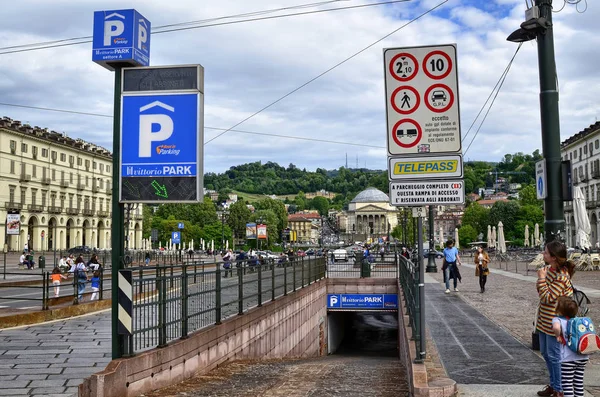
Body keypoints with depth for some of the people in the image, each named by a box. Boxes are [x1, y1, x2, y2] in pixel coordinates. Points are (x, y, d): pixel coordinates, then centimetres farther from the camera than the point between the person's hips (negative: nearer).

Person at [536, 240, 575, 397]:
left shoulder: (561, 276, -23)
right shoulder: (549, 269, 4)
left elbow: (547, 298, -24)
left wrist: (541, 278, -22)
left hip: (554, 322, -9)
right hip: (544, 319, 9)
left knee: (553, 355, 1)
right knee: (545, 353, 19)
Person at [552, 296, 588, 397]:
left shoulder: (557, 319, -11)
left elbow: (556, 327, -33)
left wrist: (558, 336, -16)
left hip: (568, 359, -6)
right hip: (583, 357, 6)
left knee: (567, 383, 3)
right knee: (579, 381, 17)